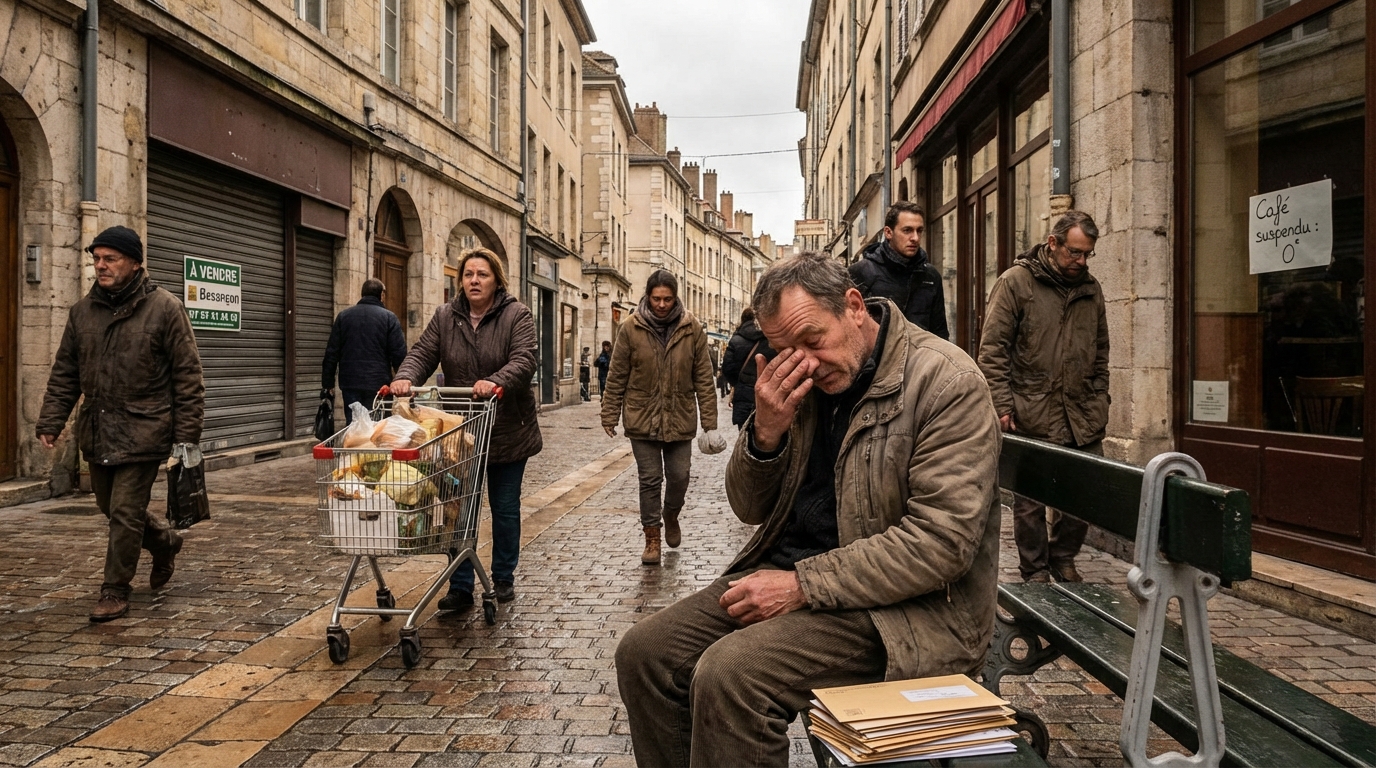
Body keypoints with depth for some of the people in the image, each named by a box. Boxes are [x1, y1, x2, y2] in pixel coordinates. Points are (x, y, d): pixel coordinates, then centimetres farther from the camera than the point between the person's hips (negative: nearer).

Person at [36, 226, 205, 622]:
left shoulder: (164, 308, -8)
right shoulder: (82, 311, 8)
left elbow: (187, 375, -9)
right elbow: (64, 373, 13)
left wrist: (187, 434, -13)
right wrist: (50, 421, 3)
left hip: (143, 431, -6)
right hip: (97, 431, 6)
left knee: (125, 512, -3)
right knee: (110, 506, 18)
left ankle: (115, 590, 13)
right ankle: (165, 541, 42)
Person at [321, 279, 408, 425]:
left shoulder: (343, 316, 8)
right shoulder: (389, 317, -2)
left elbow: (331, 353, 7)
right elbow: (399, 354, -7)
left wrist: (328, 384, 11)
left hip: (350, 383, 3)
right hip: (379, 385, -2)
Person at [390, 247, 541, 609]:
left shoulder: (517, 315, -7)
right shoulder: (445, 316, 4)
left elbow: (524, 361, -19)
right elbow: (423, 353, -4)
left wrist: (495, 382, -38)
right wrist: (406, 377, -26)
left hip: (507, 431, -2)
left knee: (505, 508, 10)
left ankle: (503, 579, 26)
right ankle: (460, 588, 12)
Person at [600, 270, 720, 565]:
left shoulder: (692, 328, -3)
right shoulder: (630, 328, -5)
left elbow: (703, 377, -1)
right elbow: (617, 376, 0)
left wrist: (709, 420, -2)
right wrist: (610, 416, 0)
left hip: (680, 419, 1)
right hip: (642, 419, -1)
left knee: (679, 477, 8)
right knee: (650, 481, 5)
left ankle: (671, 515, 40)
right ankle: (652, 538, 20)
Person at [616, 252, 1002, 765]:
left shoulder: (946, 380, -14)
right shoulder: (799, 382, 6)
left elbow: (942, 541, -21)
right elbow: (750, 508, 10)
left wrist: (804, 585, -20)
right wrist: (765, 431, -11)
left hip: (902, 604, -7)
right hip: (790, 573, 7)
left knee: (730, 674, -27)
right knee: (644, 652, -5)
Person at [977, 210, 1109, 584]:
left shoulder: (1091, 289, 14)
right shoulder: (1015, 282, -3)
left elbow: (1101, 352, 22)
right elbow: (992, 349, -7)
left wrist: (1099, 398, 13)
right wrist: (1003, 405, -12)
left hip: (1083, 418, 5)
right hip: (1031, 417, -5)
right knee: (1030, 500, 4)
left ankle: (1063, 559, 29)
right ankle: (1035, 572, 19)